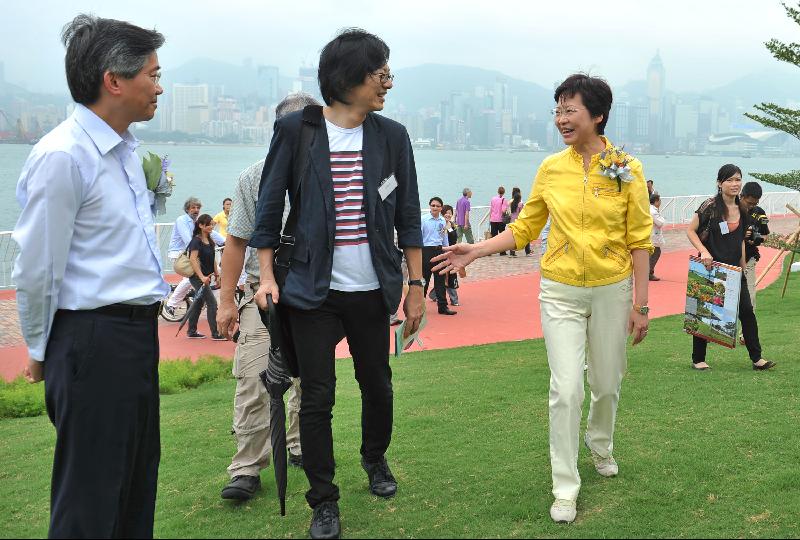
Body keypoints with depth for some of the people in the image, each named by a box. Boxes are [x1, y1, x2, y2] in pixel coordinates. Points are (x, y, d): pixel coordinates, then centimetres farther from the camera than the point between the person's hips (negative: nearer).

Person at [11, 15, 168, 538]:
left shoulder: (127, 149, 10)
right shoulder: (62, 157, -18)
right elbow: (37, 269, -13)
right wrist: (42, 351, -2)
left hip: (139, 332, 9)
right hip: (93, 338, -9)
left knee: (138, 481, 19)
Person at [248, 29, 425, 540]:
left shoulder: (392, 136, 2)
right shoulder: (296, 129, -5)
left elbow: (407, 217, 7)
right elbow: (270, 206, 1)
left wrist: (416, 285, 5)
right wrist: (267, 276, -5)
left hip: (372, 291, 3)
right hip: (313, 291, -2)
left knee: (378, 385, 14)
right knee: (317, 397, 1)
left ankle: (376, 459, 43)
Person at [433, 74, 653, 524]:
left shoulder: (627, 170, -7)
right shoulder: (551, 168, -2)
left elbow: (639, 241, -4)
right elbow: (524, 228, 7)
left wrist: (640, 304, -4)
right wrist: (477, 251, -4)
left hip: (612, 290, 0)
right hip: (561, 292, 0)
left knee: (608, 381, 16)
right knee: (566, 389, -4)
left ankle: (600, 444, 48)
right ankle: (566, 487, 11)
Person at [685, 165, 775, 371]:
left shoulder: (742, 210, 8)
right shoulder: (710, 207, -11)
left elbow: (740, 241, 17)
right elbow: (690, 231, -9)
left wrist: (743, 266, 14)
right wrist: (703, 251, -21)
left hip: (733, 269, 6)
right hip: (711, 268, -5)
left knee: (747, 311, 2)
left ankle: (756, 358, 9)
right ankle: (698, 359, 15)